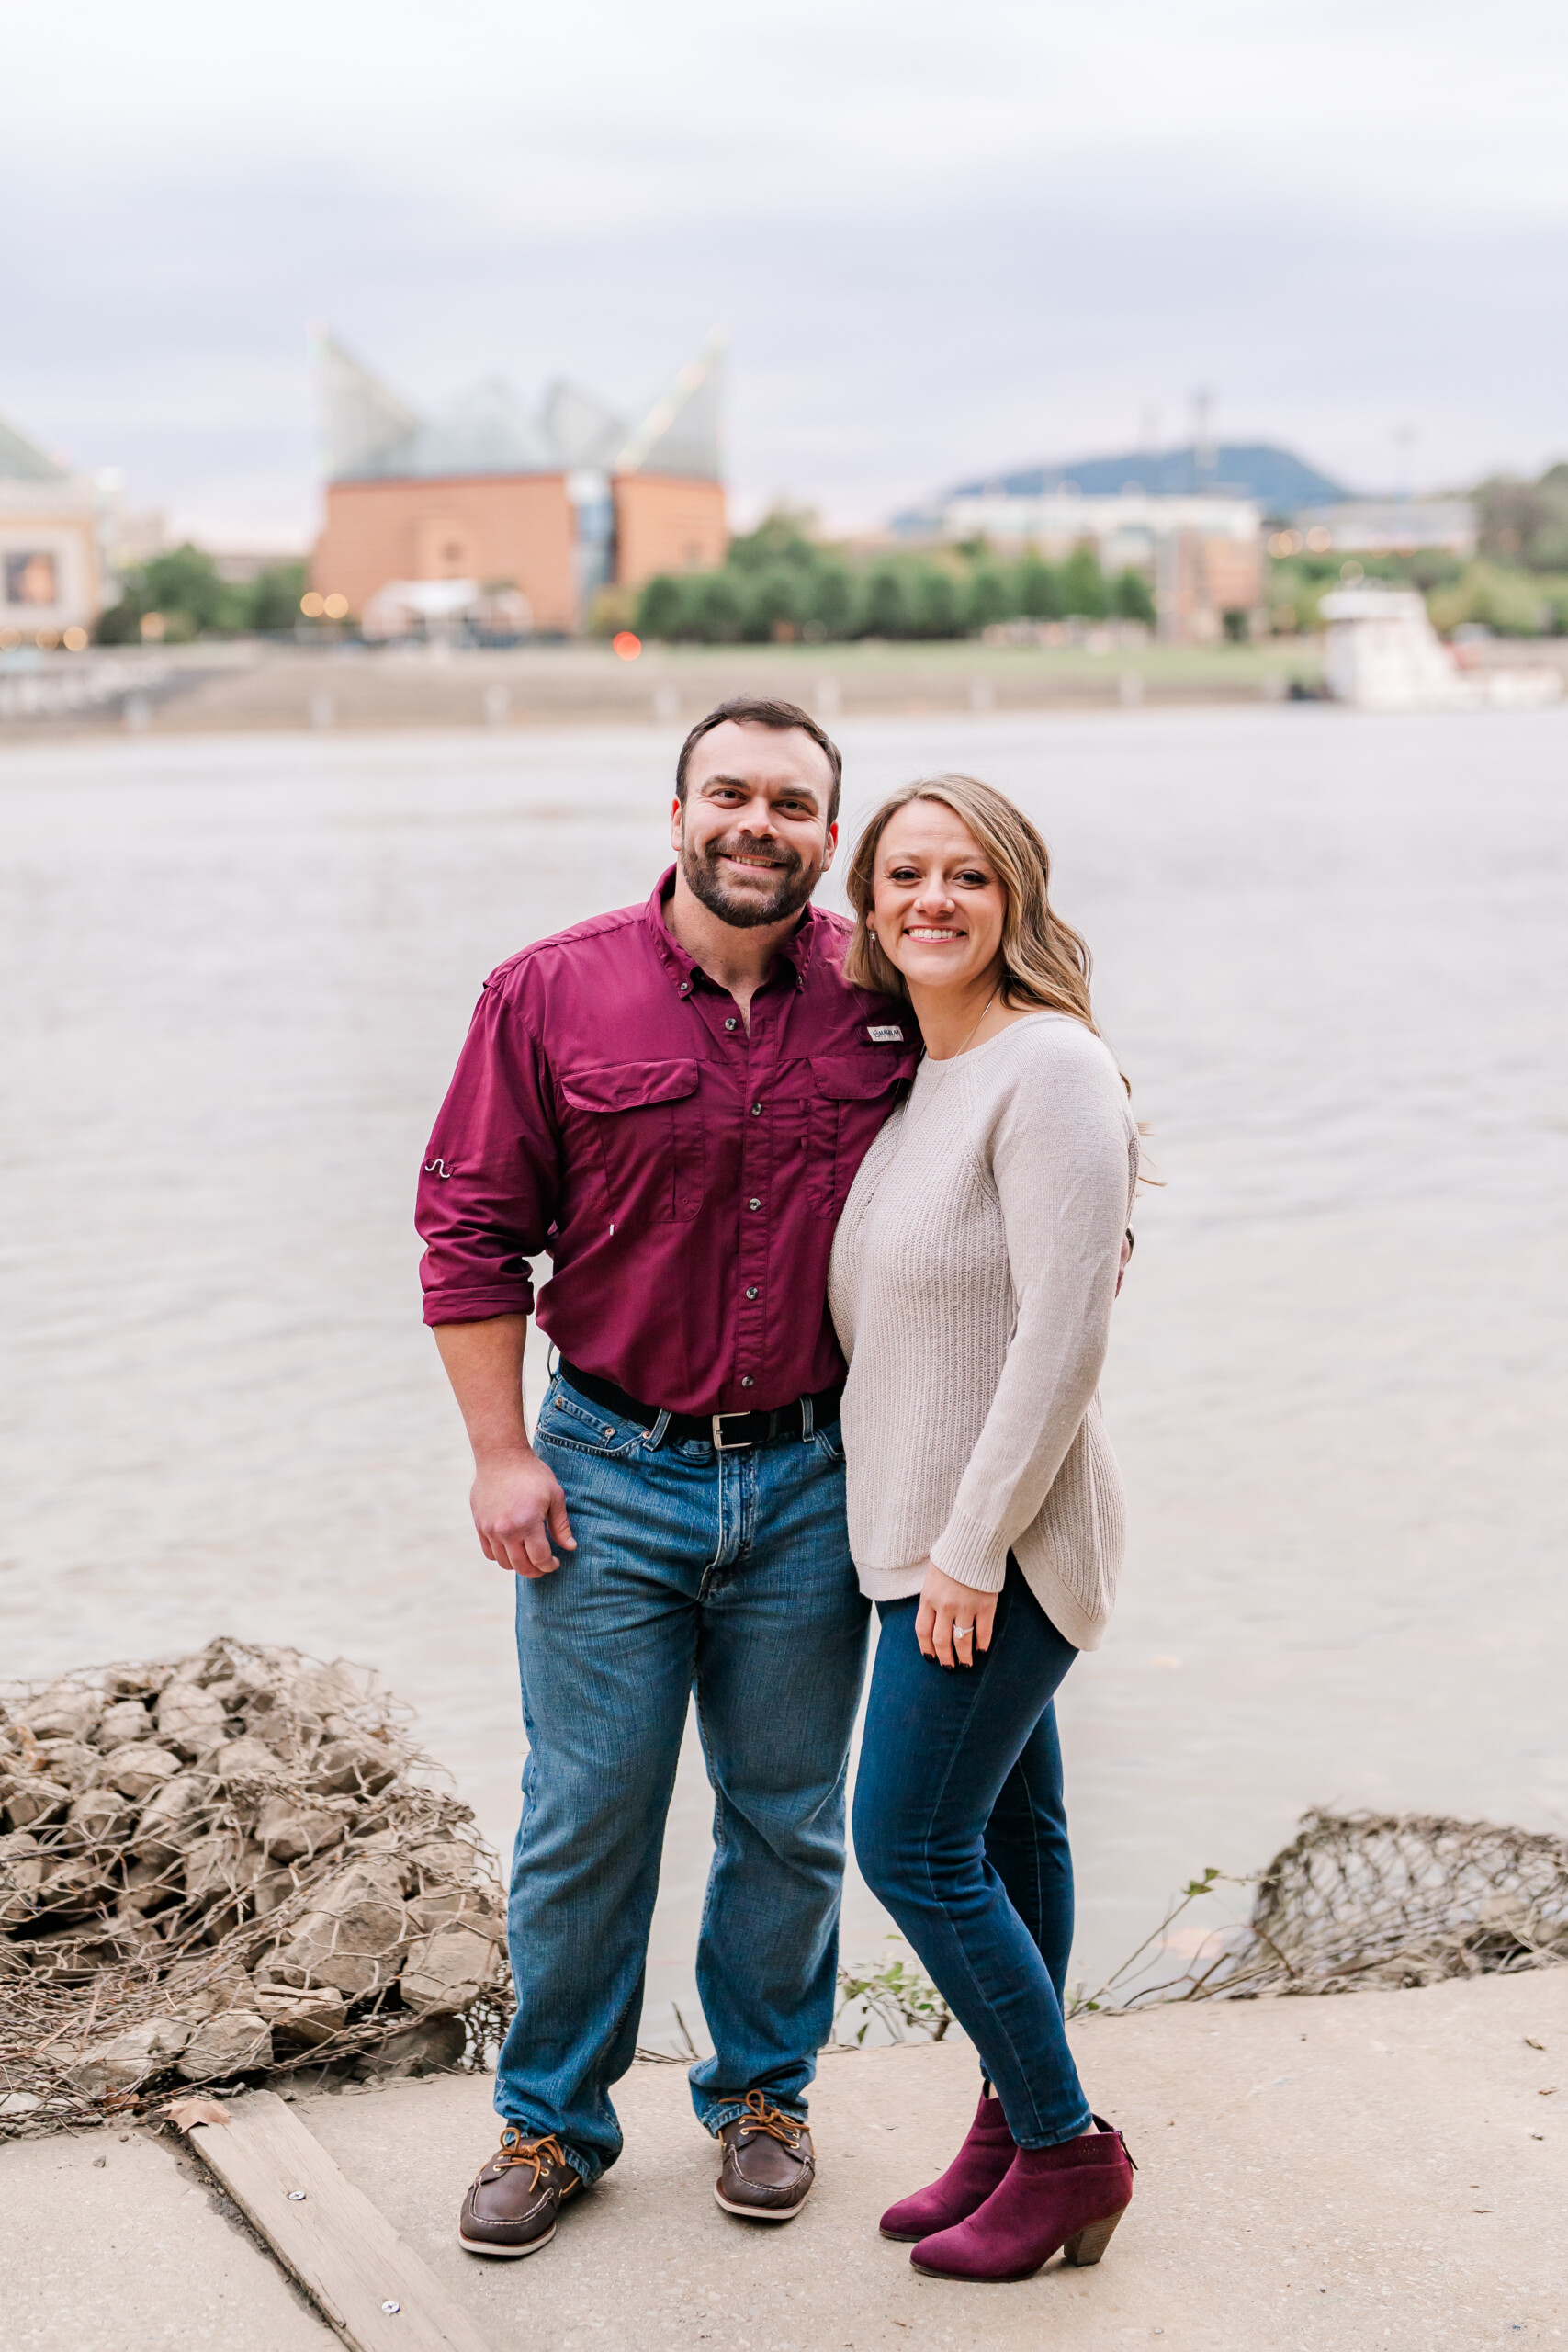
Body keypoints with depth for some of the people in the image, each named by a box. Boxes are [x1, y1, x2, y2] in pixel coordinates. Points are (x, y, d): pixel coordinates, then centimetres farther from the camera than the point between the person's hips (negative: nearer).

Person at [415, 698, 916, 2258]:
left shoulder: (883, 1001, -1)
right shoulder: (552, 994, -5)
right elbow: (471, 1231, -2)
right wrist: (500, 1454, -5)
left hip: (810, 1482, 2)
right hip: (610, 1478, -1)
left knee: (788, 1822, 13)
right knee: (585, 1820, 6)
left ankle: (762, 2093, 33)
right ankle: (551, 2123, 23)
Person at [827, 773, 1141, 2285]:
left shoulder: (1049, 1069, -18)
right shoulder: (917, 1073, 9)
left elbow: (1063, 1338, -23)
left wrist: (972, 1548, -21)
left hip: (995, 1536, -9)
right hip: (933, 1528, 9)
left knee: (913, 1846, -4)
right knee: (1006, 1830, 16)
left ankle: (1065, 2147, 10)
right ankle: (1016, 2125, 27)